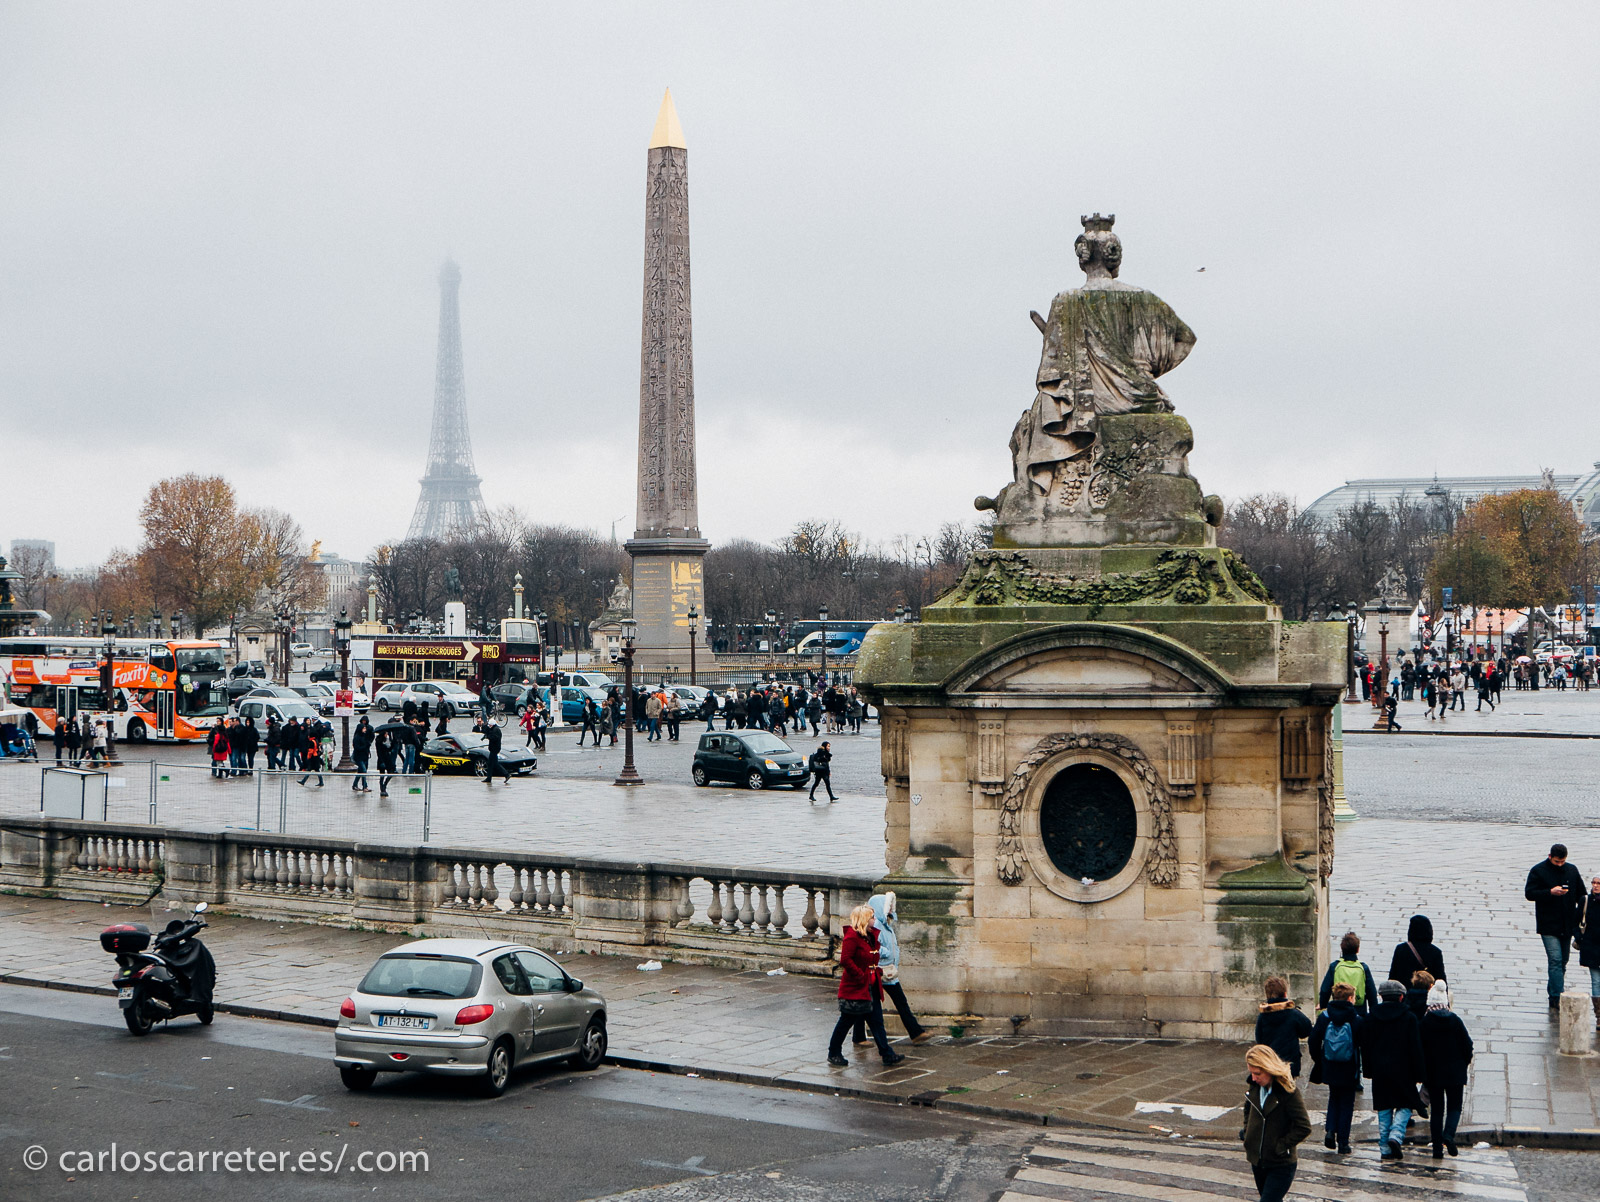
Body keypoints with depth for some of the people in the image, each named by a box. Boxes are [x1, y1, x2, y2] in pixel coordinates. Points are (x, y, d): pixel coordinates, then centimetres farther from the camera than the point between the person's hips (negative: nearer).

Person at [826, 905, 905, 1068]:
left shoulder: (871, 936, 13)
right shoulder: (851, 937, -16)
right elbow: (845, 960, -25)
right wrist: (860, 976, -21)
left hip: (871, 988, 8)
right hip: (855, 989, -8)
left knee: (877, 1021, 7)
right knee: (846, 1021, 3)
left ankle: (887, 1054, 8)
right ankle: (834, 1054, 16)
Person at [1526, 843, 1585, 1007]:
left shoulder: (1572, 870, 10)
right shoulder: (1538, 871, -4)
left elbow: (1581, 894, 17)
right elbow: (1529, 893, -9)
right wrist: (1551, 892, -21)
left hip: (1567, 925, 5)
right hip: (1548, 925, -5)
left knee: (1563, 961, 11)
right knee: (1555, 959, -13)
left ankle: (1553, 995, 23)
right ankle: (1558, 997, -16)